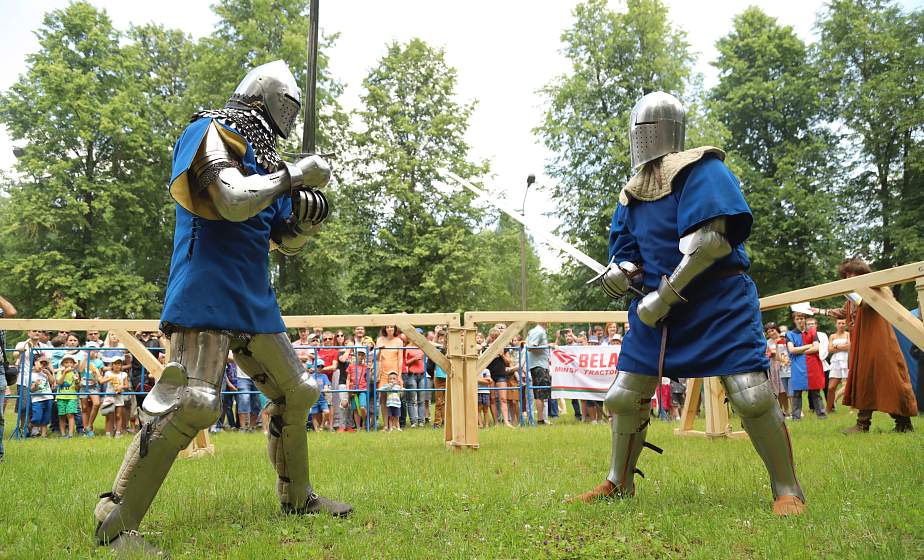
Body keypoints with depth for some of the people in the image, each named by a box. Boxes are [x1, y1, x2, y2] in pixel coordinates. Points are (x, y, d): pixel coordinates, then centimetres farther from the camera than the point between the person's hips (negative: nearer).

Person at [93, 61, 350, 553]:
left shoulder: (263, 156, 20)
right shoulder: (211, 132, -4)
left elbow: (285, 243, 22)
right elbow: (233, 201, -23)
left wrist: (305, 218, 1)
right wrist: (293, 175, -11)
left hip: (253, 299, 9)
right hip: (207, 293, -9)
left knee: (295, 393, 13)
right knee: (189, 403, -19)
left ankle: (296, 496, 28)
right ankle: (114, 523, -9)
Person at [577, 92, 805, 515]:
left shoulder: (700, 170, -12)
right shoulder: (632, 193, 10)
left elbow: (709, 241, -22)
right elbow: (627, 249, 16)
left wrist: (664, 295, -21)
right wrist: (620, 273, -8)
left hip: (718, 302, -6)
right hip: (657, 306, 7)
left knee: (751, 395, -14)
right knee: (624, 397, 7)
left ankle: (788, 491, 7)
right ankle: (619, 484, 25)